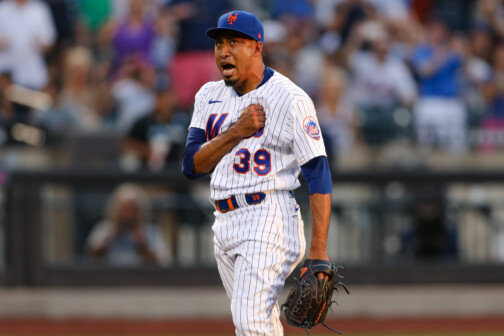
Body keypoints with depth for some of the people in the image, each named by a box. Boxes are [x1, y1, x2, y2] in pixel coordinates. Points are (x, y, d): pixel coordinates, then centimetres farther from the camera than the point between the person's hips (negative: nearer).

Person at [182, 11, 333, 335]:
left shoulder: (290, 100, -9)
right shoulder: (210, 96, 10)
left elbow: (319, 175, -13)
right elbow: (192, 165, 1)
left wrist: (319, 248, -20)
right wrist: (237, 131, -15)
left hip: (269, 220, -7)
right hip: (225, 222, 7)